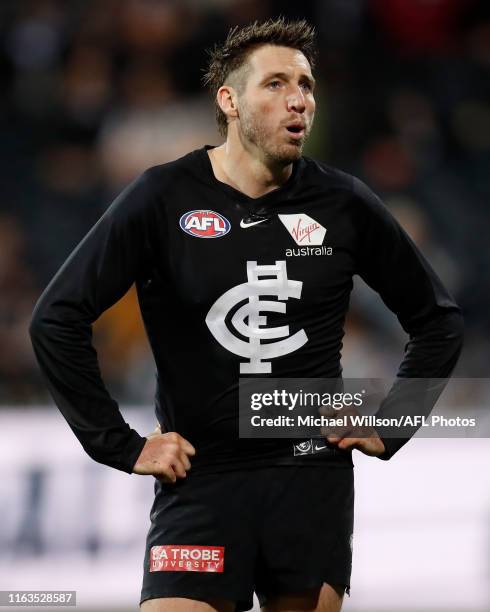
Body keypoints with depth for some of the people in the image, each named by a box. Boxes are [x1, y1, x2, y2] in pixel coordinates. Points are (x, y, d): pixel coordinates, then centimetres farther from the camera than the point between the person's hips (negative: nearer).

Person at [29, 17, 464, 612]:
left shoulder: (344, 205, 3)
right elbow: (56, 319, -3)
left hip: (314, 479, 2)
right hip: (200, 477, -2)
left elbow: (438, 320, 16)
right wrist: (122, 446, -5)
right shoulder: (163, 199, -4)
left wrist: (389, 428, 9)